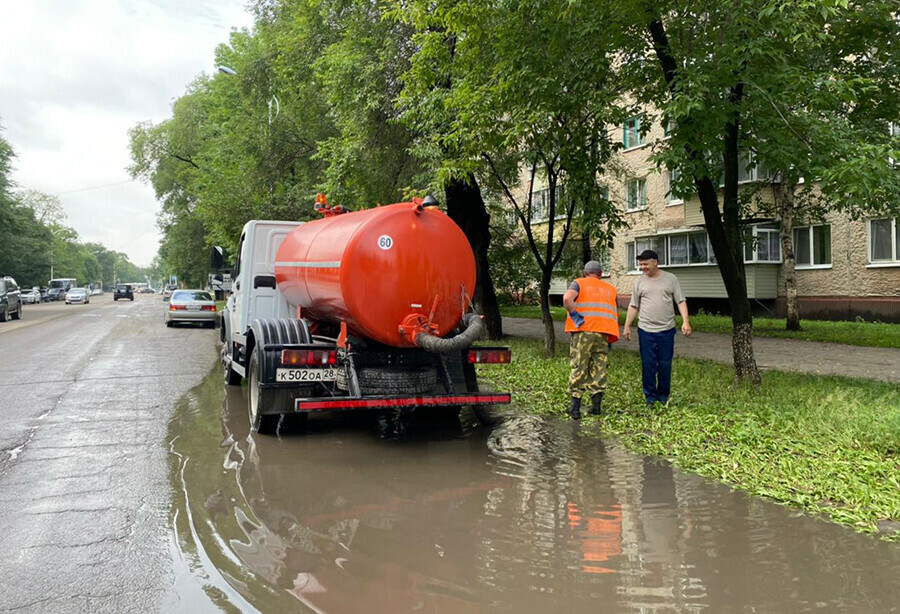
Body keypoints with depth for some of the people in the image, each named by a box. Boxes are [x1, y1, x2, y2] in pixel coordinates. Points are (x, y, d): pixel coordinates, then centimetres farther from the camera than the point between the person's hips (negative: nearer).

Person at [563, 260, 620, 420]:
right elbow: (616, 314, 18)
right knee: (599, 368, 9)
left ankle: (575, 407, -1)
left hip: (583, 331, -3)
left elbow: (567, 298, -13)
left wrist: (575, 317, -7)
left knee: (578, 368, 1)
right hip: (604, 333, 3)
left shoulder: (578, 283, 8)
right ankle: (596, 406, 6)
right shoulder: (611, 289, 21)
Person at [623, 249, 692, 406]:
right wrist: (627, 326, 7)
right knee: (648, 365, 2)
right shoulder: (639, 282, 6)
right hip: (646, 330, 1)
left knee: (665, 365, 6)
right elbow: (633, 306, 10)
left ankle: (663, 396, 20)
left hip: (667, 330, -1)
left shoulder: (670, 279, 3)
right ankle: (650, 397, 14)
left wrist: (686, 321, -10)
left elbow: (681, 301, 2)